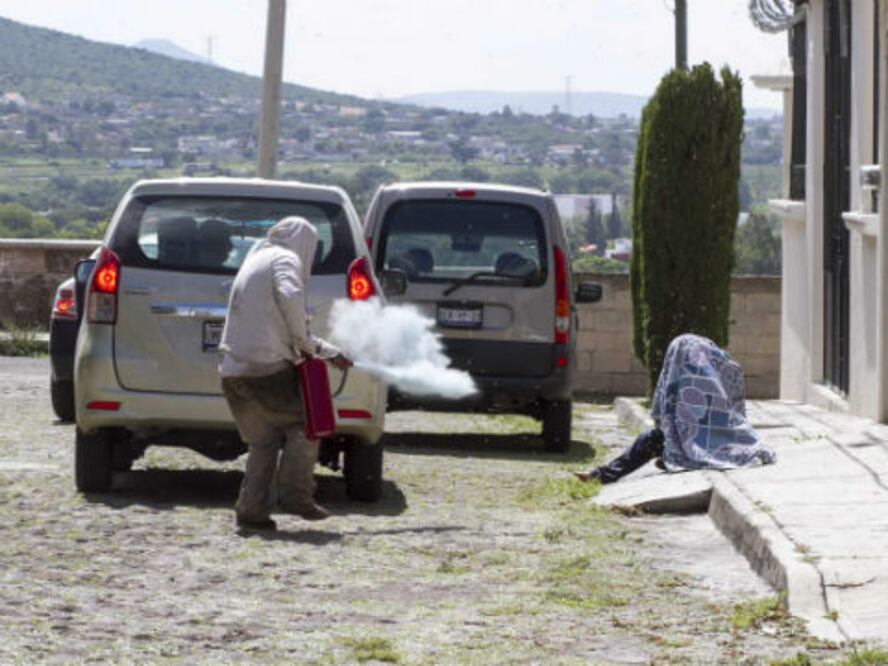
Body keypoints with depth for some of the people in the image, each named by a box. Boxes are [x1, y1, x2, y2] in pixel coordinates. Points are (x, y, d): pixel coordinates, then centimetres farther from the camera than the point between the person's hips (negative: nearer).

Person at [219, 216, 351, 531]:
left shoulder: (256, 260, 28)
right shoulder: (285, 260, 0)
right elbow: (290, 297, -23)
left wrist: (328, 352, 37)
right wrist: (305, 343, -10)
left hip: (234, 371, 8)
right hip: (266, 367, -8)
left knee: (263, 440, 13)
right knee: (304, 423, 5)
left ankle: (251, 509, 7)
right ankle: (295, 495, -2)